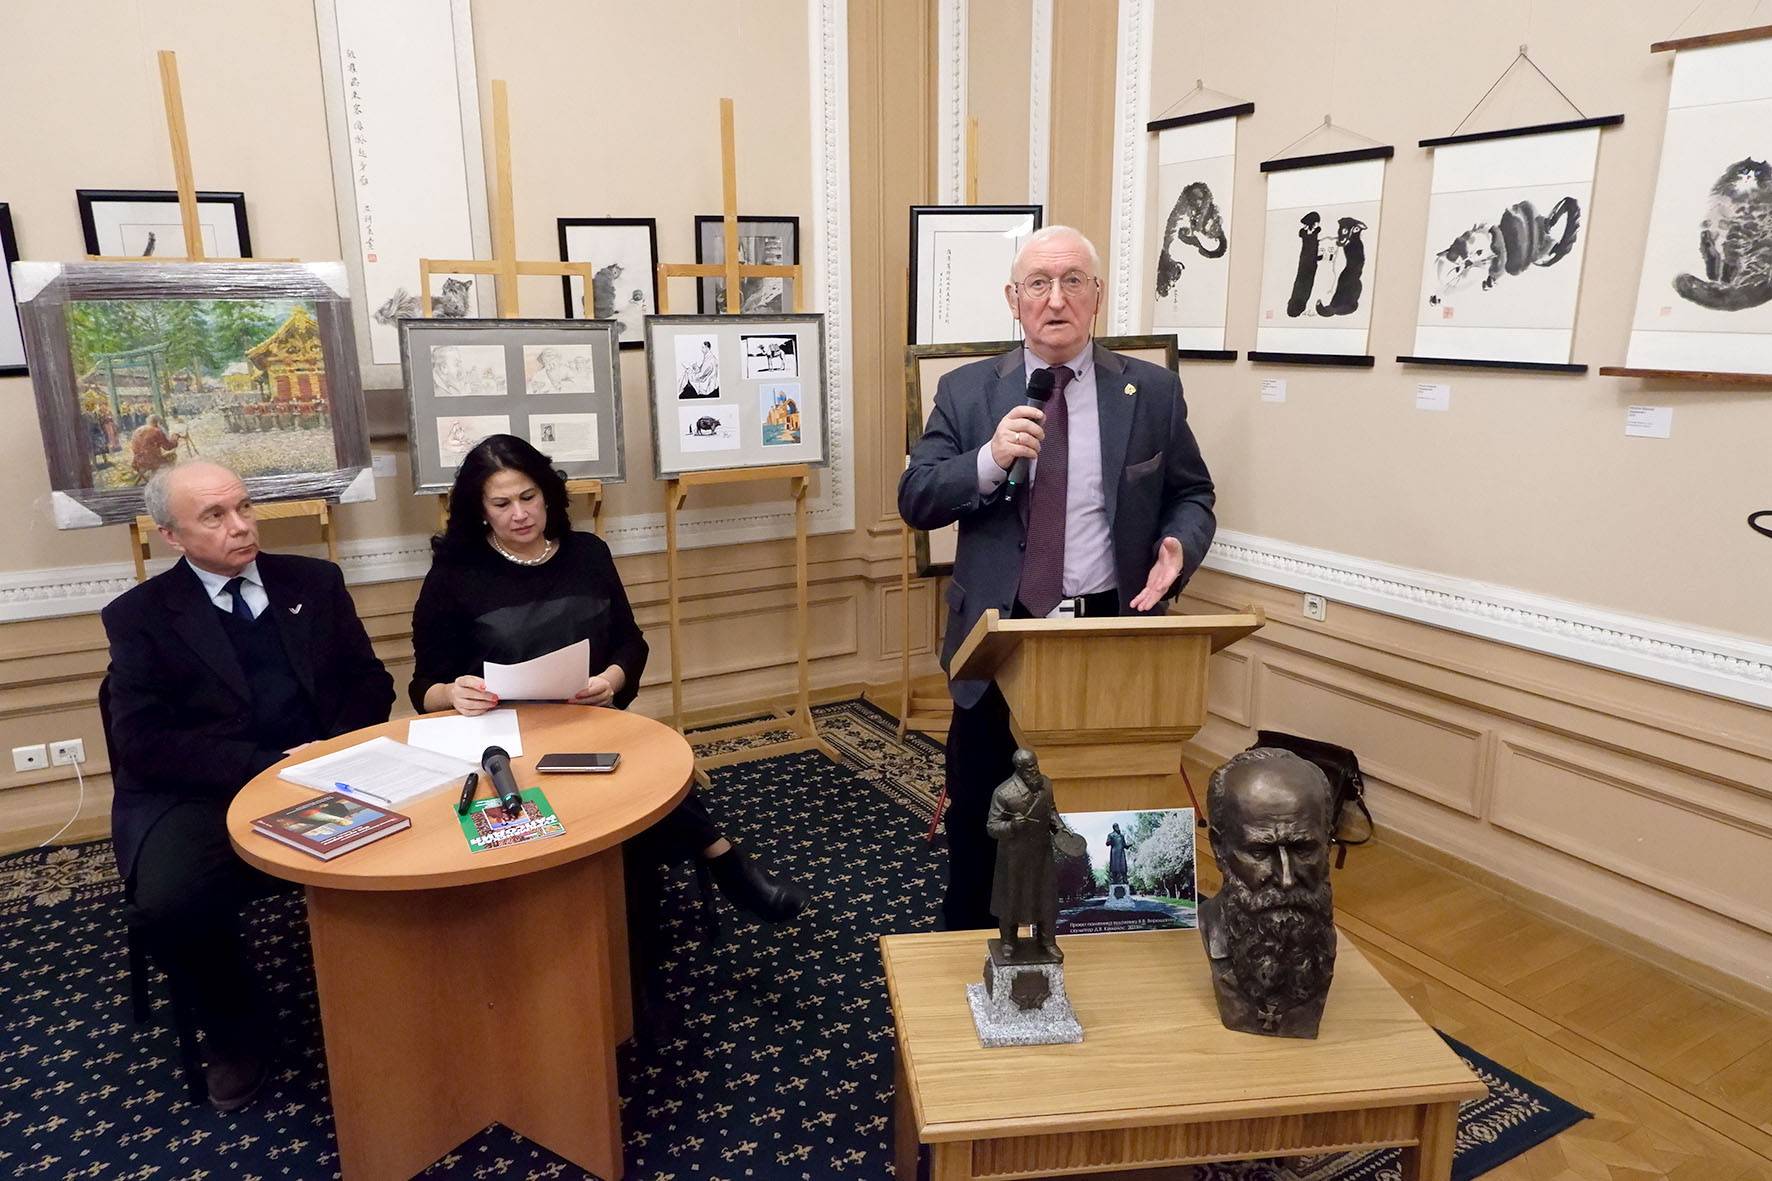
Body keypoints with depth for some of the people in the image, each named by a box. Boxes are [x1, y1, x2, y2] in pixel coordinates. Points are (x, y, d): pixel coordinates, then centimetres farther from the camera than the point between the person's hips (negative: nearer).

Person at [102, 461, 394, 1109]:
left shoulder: (314, 580, 12)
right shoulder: (140, 614, 4)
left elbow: (370, 682, 13)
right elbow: (143, 743, -6)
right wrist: (266, 764, -16)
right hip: (201, 794, -1)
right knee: (170, 903, -30)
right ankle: (236, 1031, 3)